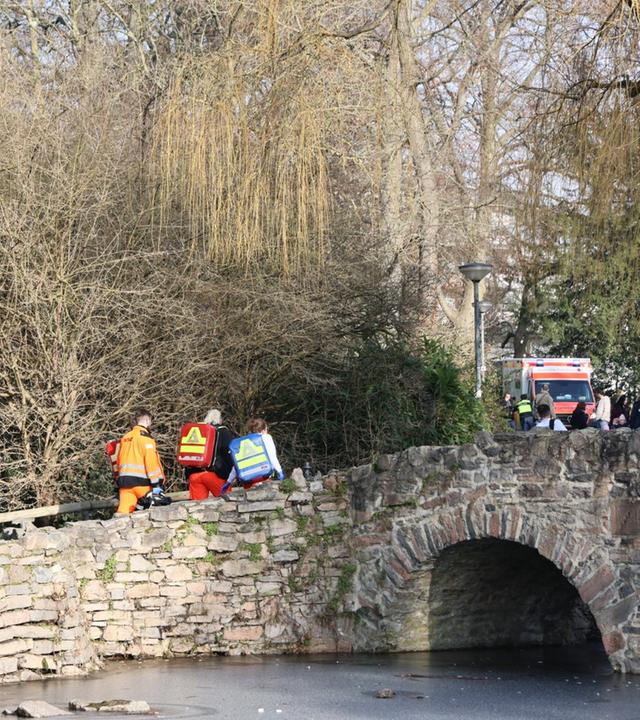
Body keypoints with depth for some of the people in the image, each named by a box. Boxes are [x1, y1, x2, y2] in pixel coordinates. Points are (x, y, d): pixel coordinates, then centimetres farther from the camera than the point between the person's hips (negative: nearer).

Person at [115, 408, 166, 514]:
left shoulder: (125, 438, 18)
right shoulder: (145, 437, -4)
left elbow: (118, 462, 20)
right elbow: (151, 460, -13)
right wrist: (156, 484, -15)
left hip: (124, 480, 6)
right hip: (140, 481, -6)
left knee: (123, 512, -6)